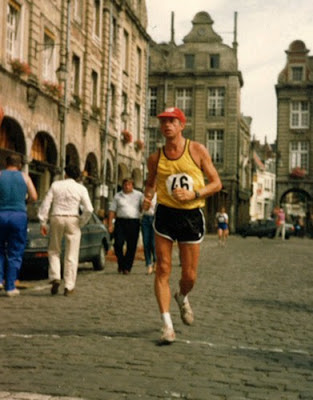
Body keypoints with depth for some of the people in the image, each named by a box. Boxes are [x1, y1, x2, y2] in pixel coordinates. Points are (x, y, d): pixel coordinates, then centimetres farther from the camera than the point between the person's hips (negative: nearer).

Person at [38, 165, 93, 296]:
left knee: (54, 251, 17)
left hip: (56, 219, 1)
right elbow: (88, 209, -8)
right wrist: (81, 223, 5)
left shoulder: (56, 185, 3)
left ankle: (55, 278, -2)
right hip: (73, 221, -1)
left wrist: (43, 222, 2)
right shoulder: (81, 189, 0)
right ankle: (69, 287, 3)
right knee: (71, 255, 5)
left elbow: (46, 204, -2)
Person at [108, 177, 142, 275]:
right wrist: (110, 224, 1)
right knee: (118, 244, -8)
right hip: (120, 222, 0)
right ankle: (121, 264, 15)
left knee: (131, 246, -1)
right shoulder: (117, 196, 12)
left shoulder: (139, 195, 10)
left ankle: (127, 267, 8)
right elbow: (112, 210, 9)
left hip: (134, 222, 0)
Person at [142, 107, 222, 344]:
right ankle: (167, 324, -1)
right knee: (163, 270, -7)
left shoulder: (197, 150, -2)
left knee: (190, 276, 5)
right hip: (165, 215, 1)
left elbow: (216, 183, 0)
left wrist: (193, 194, -16)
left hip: (191, 216, -1)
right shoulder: (155, 158, 4)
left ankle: (182, 298, 40)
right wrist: (148, 197, -2)